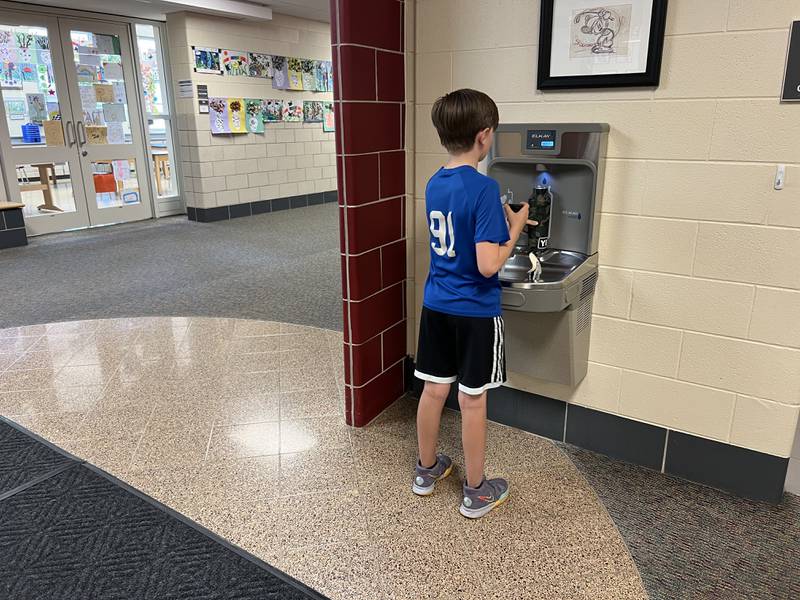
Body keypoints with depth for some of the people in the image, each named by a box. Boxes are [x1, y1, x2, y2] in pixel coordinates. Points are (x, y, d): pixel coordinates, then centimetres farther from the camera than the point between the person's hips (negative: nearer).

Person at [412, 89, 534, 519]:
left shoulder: (434, 184, 3)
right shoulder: (484, 187, -20)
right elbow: (488, 265, -24)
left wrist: (503, 219, 15)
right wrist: (514, 228, -9)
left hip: (436, 305, 7)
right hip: (475, 311, -6)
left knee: (434, 390, 17)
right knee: (472, 400, 6)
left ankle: (426, 471, 35)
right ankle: (476, 493, 24)